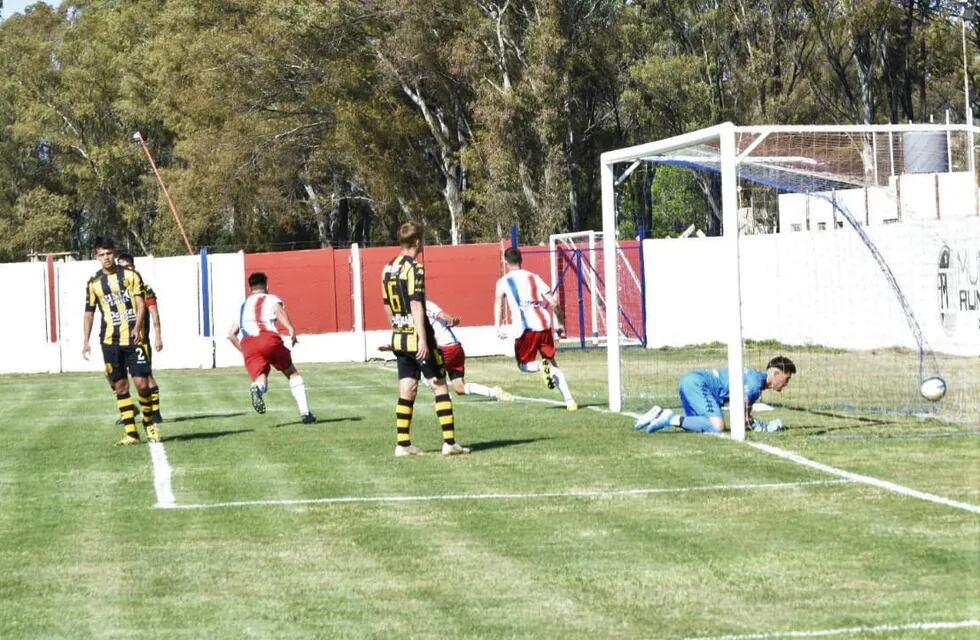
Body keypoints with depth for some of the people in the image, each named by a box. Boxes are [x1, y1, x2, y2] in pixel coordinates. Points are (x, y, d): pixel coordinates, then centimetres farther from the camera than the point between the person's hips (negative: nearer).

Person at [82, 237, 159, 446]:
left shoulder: (130, 275, 2)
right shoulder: (94, 283, 7)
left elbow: (140, 303, -3)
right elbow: (89, 313, 12)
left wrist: (137, 328, -18)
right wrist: (86, 341, 4)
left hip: (134, 338, -2)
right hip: (110, 342, 2)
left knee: (141, 383, -6)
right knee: (120, 386, 1)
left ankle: (149, 423, 16)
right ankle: (131, 433, 4)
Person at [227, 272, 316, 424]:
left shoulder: (243, 306, 35)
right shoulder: (272, 299, 23)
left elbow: (231, 334, 28)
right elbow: (278, 309, -3)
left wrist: (244, 351, 38)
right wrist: (291, 329, -17)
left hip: (247, 344, 2)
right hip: (269, 338, -2)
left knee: (260, 379, -6)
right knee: (292, 373, 16)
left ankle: (258, 388, -45)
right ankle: (305, 412, 7)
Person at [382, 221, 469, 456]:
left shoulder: (387, 269, 10)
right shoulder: (414, 269, -13)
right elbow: (416, 305, -19)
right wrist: (422, 339, -21)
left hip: (399, 339, 7)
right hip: (418, 336, -7)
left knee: (407, 391, 9)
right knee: (439, 386, -1)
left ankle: (403, 444, 7)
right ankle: (449, 442, -2)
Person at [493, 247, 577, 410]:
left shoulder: (503, 281, 10)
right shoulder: (534, 277, 16)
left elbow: (498, 303, -2)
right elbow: (553, 303, 10)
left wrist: (498, 327, -3)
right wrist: (561, 323, 18)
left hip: (525, 328, -3)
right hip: (544, 324, 3)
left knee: (523, 364, 15)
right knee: (552, 363, 16)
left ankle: (542, 366, -20)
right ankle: (569, 400, 1)